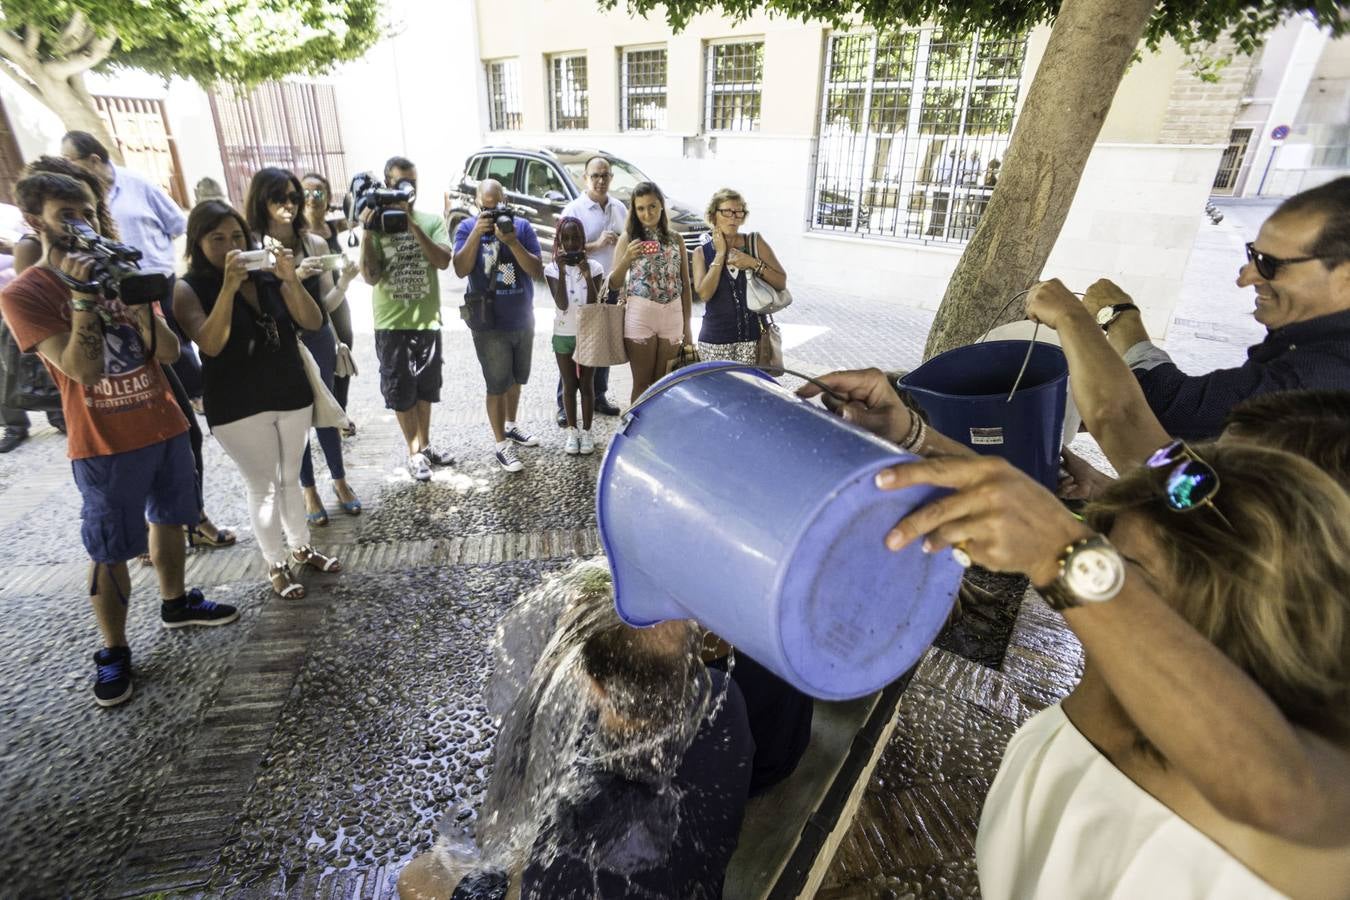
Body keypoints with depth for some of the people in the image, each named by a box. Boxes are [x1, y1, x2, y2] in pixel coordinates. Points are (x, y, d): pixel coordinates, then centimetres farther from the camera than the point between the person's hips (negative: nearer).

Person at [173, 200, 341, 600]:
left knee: (291, 478, 16)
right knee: (263, 486, 5)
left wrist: (292, 280, -21)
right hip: (238, 409, -3)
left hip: (293, 395, 4)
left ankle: (301, 548, 32)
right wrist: (228, 286, -27)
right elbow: (210, 344, -22)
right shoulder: (190, 289, -8)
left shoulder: (269, 278, 1)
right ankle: (276, 565, 18)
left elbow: (313, 323, -6)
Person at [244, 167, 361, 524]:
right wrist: (295, 276, -26)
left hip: (317, 342, 2)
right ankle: (308, 490, 25)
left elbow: (328, 303, -1)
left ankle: (340, 481, 28)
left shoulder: (315, 244, -2)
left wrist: (345, 280, -19)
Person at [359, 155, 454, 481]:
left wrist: (412, 225, -22)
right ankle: (414, 451, 20)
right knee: (400, 391, 6)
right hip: (392, 324, -1)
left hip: (427, 320, 1)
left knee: (425, 388, 14)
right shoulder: (376, 224, -3)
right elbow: (370, 277, -10)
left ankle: (425, 444, 30)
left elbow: (443, 261, -16)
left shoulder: (431, 221, 0)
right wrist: (367, 232, -18)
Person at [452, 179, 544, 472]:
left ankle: (510, 425, 41)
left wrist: (512, 241, -23)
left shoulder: (522, 226, -2)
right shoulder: (467, 228, -5)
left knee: (516, 379, 19)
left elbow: (537, 271, -10)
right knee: (497, 385, 1)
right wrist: (477, 233, -25)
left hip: (523, 320, 3)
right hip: (489, 324, -3)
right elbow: (461, 270, -17)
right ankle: (500, 444, 14)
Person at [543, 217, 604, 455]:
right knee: (569, 386, 9)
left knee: (587, 385, 7)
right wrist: (562, 272, -26)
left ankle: (586, 432, 19)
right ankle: (572, 432, 21)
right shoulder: (552, 268, -6)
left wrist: (587, 276, -26)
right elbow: (562, 305, -18)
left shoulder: (594, 266, -7)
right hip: (563, 335, 1)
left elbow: (593, 306, -15)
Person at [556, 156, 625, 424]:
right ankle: (564, 405, 7)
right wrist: (597, 245, -23)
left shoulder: (620, 208, 8)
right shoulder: (574, 210, -9)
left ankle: (599, 397, 27)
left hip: (611, 286, 5)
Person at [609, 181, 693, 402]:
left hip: (672, 315, 2)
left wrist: (687, 326, 7)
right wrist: (627, 259, -18)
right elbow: (615, 283, 0)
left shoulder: (675, 239, 8)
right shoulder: (628, 238, 2)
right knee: (642, 384, 4)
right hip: (640, 315, -2)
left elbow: (685, 285, 10)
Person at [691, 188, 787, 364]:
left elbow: (781, 282, -1)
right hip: (714, 339, 0)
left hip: (752, 336, 0)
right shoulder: (702, 252, 2)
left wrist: (753, 263, -13)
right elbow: (704, 294, -13)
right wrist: (720, 254, -10)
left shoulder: (755, 243, 1)